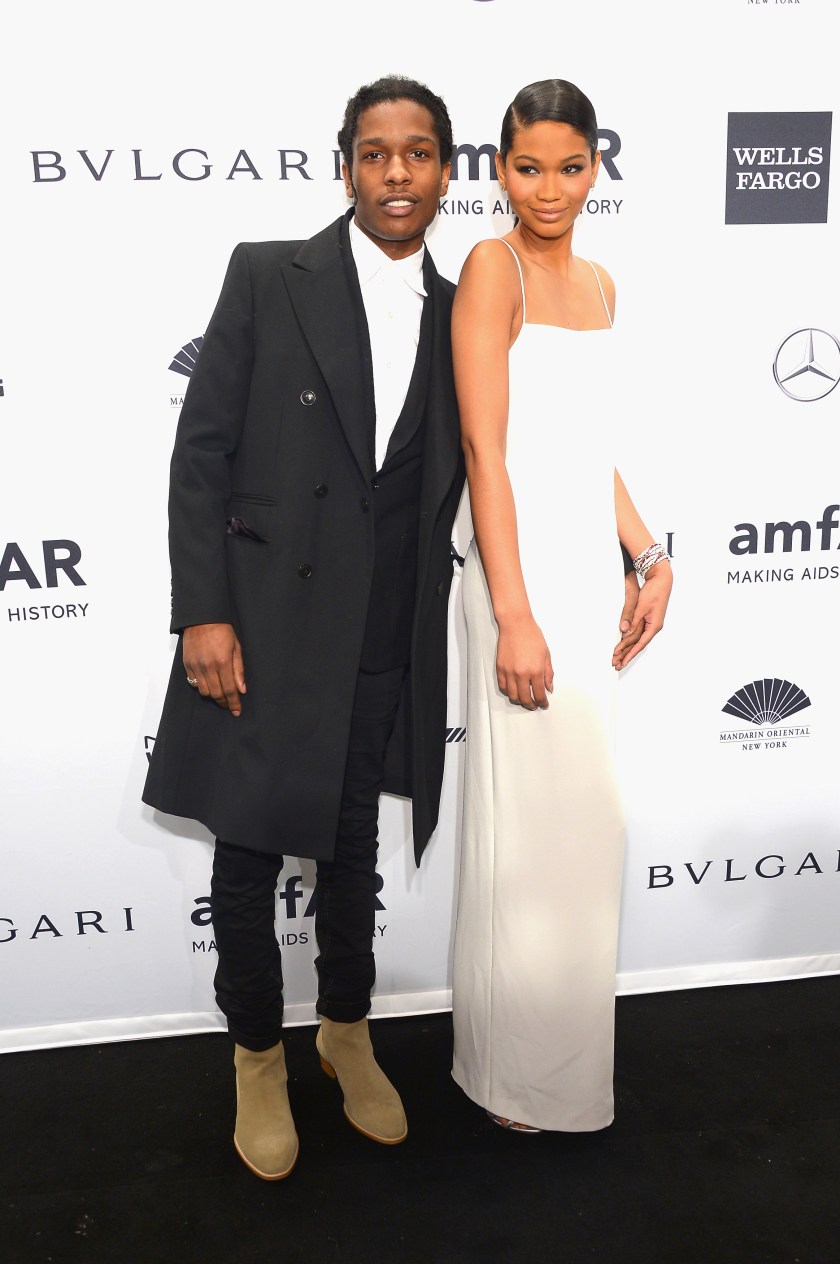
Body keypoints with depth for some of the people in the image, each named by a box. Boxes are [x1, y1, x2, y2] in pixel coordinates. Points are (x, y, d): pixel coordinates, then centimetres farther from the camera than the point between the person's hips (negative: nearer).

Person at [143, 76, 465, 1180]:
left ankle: (348, 1034, 42)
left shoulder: (459, 316, 7)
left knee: (355, 858, 18)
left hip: (386, 651, 3)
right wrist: (203, 613, -12)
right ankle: (259, 1056, 34)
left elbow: (449, 481, 10)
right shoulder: (268, 276, -3)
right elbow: (201, 452, -6)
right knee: (247, 863, 9)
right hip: (262, 631, -3)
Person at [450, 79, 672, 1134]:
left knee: (584, 817, 16)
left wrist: (650, 559, 10)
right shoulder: (491, 268, -8)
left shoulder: (599, 285, 15)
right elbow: (487, 450, -15)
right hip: (524, 572, -8)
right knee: (527, 822, 1)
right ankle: (517, 1074, 22)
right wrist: (515, 616, -19)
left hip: (594, 568, 8)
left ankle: (564, 1041, 36)